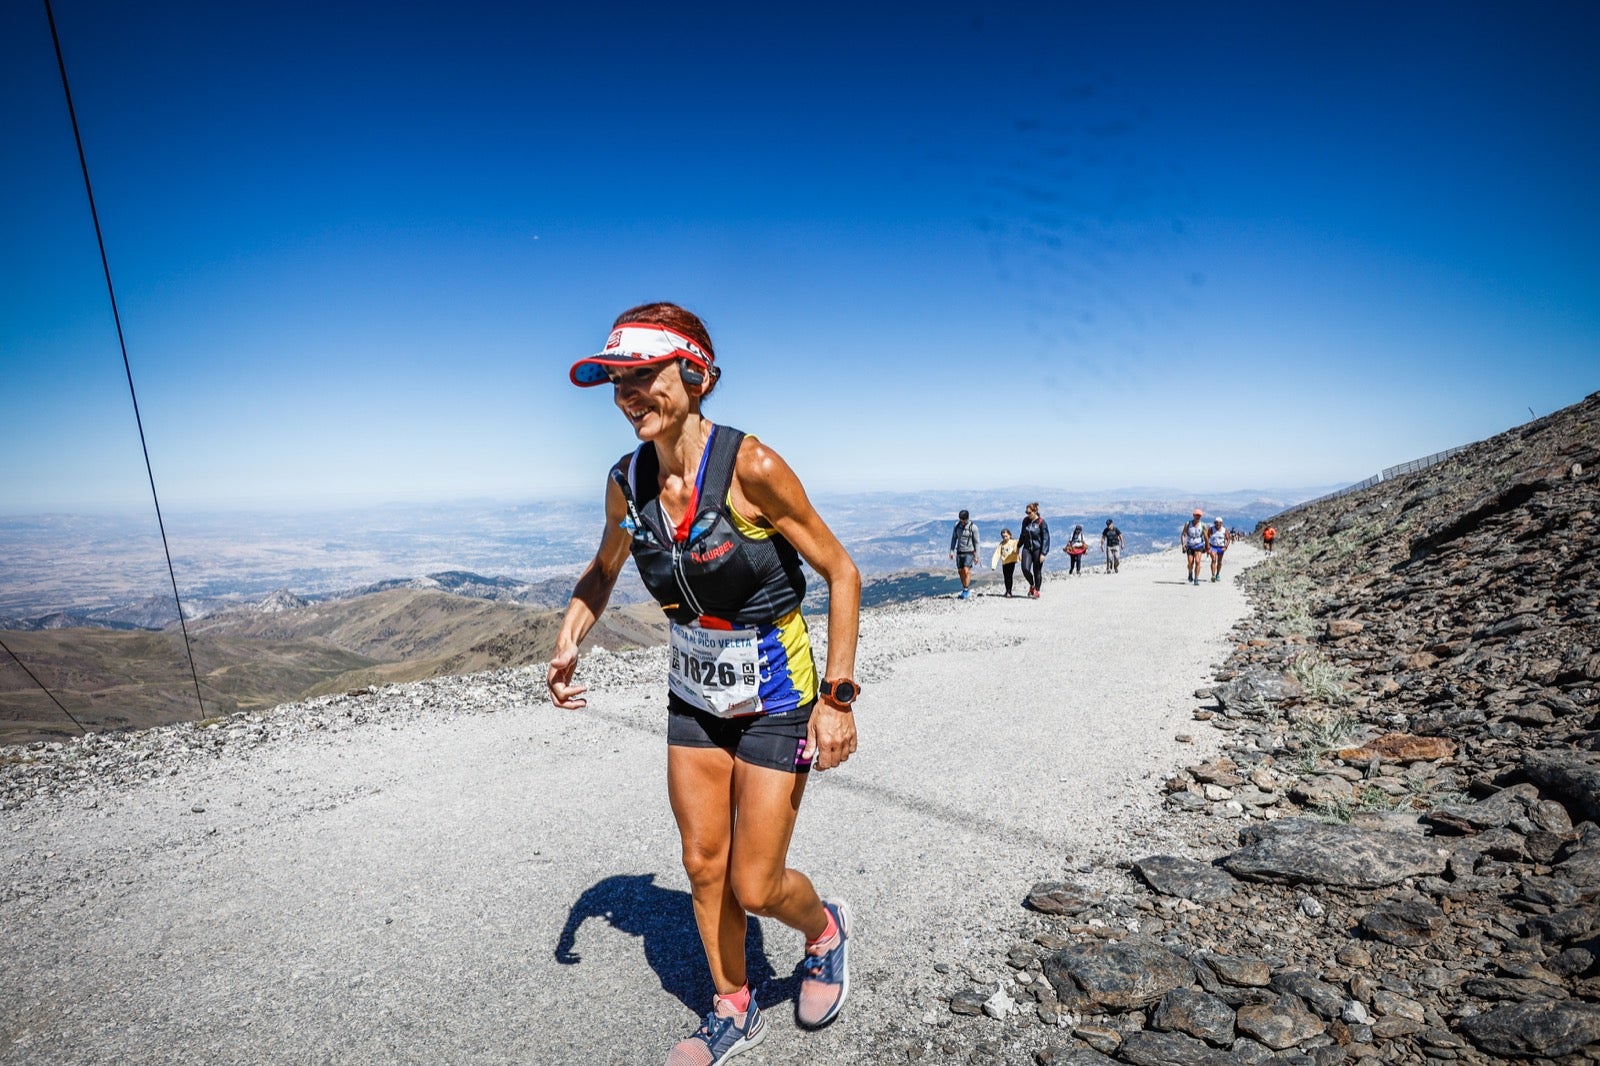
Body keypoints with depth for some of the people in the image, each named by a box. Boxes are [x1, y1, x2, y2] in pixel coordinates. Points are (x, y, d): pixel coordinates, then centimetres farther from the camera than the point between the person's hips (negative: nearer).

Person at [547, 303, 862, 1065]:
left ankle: (824, 929, 38)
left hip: (775, 696, -5)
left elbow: (841, 572, -17)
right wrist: (568, 643, -4)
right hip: (694, 694, 5)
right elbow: (603, 571, 13)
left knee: (754, 886, 2)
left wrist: (838, 697, -17)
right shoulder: (628, 481, -7)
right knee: (703, 867, 15)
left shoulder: (751, 467, -25)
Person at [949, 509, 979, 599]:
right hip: (959, 552, 5)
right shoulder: (957, 525, 1)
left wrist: (976, 556, -6)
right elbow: (954, 538, 10)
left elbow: (976, 542, -6)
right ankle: (966, 589, 23)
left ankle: (966, 590, -6)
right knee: (960, 571, 8)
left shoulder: (973, 527, -11)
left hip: (969, 552, -5)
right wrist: (951, 551, 4)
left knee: (966, 571, -14)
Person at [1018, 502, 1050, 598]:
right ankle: (1031, 585, 19)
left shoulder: (1042, 522, -11)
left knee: (1037, 571, 3)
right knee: (1025, 569, -9)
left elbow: (1045, 539, -11)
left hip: (1038, 549, -4)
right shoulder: (1025, 521, 4)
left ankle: (1036, 591, 20)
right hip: (1027, 548, 4)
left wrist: (1043, 553, -16)